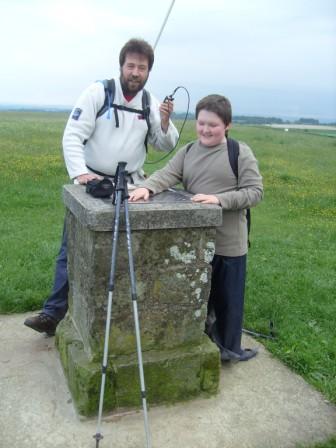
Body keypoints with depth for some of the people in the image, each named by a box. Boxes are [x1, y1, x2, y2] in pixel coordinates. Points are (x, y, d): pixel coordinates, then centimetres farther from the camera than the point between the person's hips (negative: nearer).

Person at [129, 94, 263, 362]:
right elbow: (167, 175, -8)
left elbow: (255, 192, -12)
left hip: (228, 244, -3)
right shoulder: (187, 152, 6)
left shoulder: (241, 153, -7)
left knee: (227, 298, 12)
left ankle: (229, 347, 33)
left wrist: (218, 199, -24)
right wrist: (146, 187, -29)